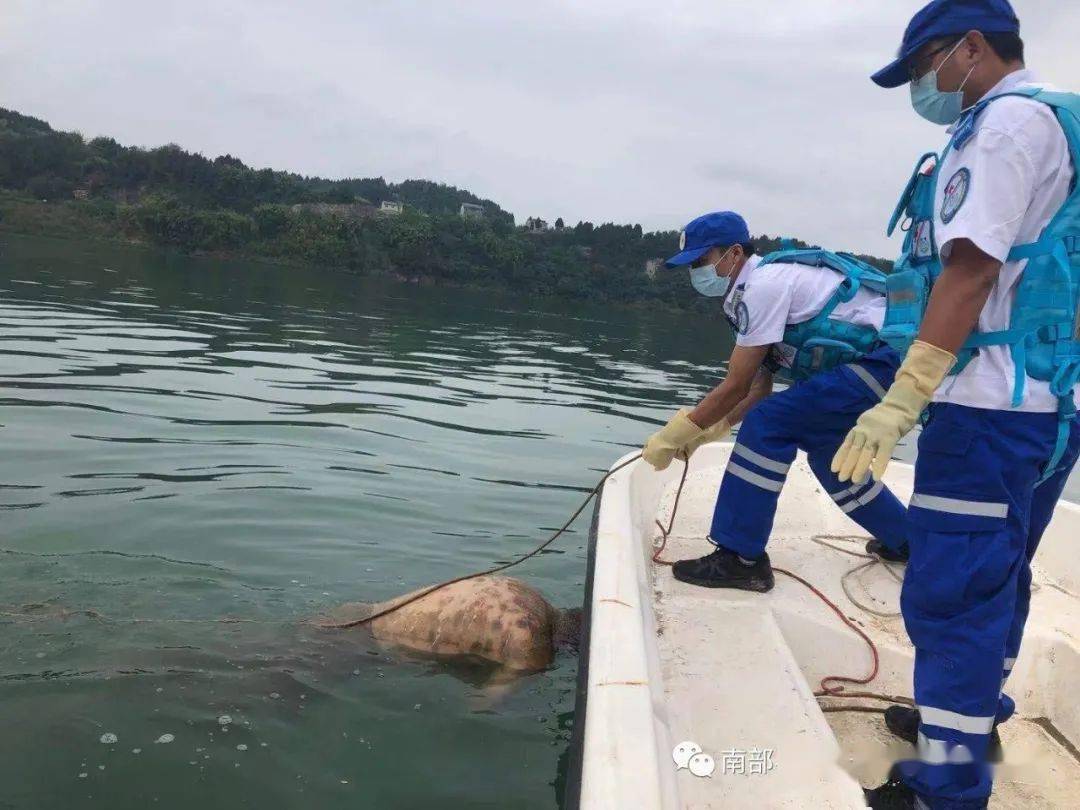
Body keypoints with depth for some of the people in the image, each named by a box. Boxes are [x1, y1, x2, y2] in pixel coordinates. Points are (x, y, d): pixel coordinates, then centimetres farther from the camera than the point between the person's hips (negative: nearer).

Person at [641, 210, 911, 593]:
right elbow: (759, 389, 15)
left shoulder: (762, 286, -16)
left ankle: (740, 558, -10)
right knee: (826, 449, 23)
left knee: (767, 427, -15)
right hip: (889, 360, 10)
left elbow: (735, 388, -17)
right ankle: (904, 539, 39)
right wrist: (710, 430, 6)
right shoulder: (763, 283, 14)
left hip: (880, 358, -10)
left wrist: (673, 435, -9)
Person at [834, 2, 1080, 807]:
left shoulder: (1008, 118, -9)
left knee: (951, 589, -6)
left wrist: (901, 401, -24)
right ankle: (975, 716, 35)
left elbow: (972, 269, -21)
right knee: (996, 575, 20)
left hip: (993, 403, -10)